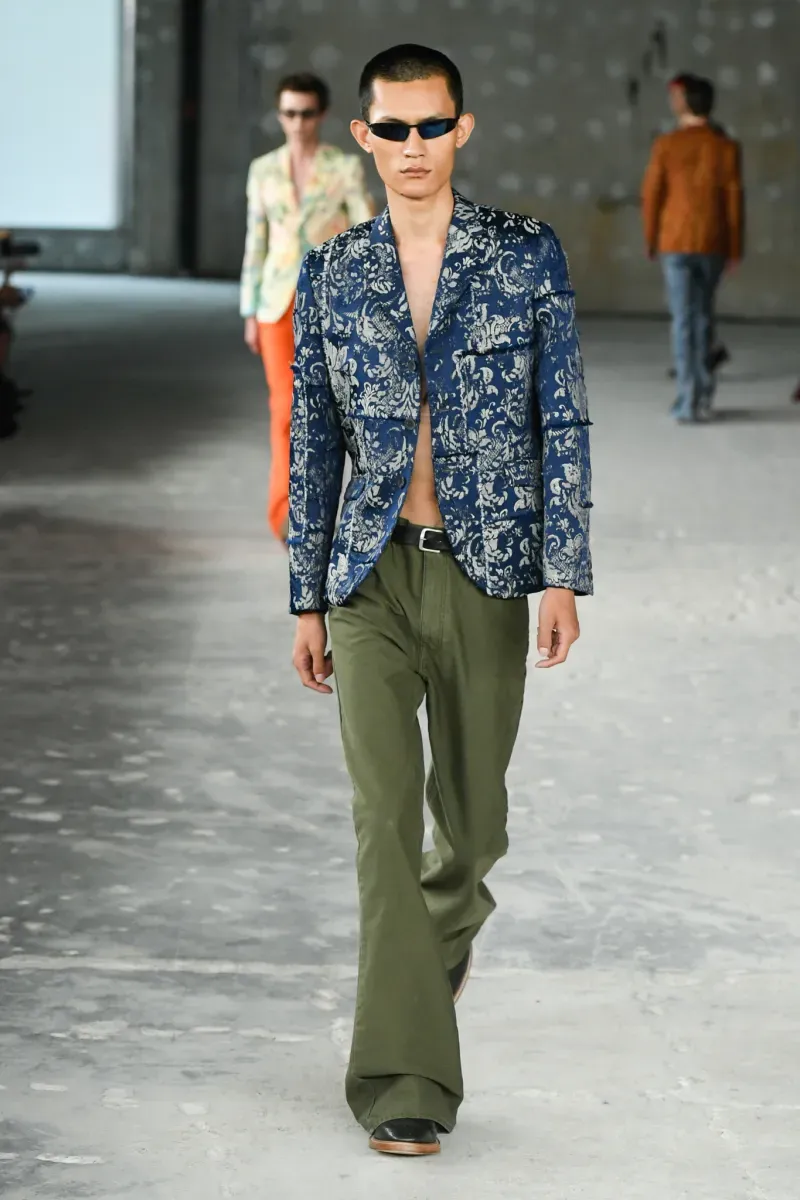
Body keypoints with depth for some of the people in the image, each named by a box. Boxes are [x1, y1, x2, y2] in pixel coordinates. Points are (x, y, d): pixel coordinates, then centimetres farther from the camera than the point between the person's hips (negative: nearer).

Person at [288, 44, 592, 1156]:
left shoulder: (528, 256, 1)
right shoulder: (330, 274, 5)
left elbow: (563, 423, 0)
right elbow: (313, 441, 10)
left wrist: (564, 575, -8)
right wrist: (308, 600, 8)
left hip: (487, 573, 0)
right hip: (373, 576, 0)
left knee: (473, 815, 11)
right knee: (386, 815, -9)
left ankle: (443, 938, 46)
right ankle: (404, 1078, -8)